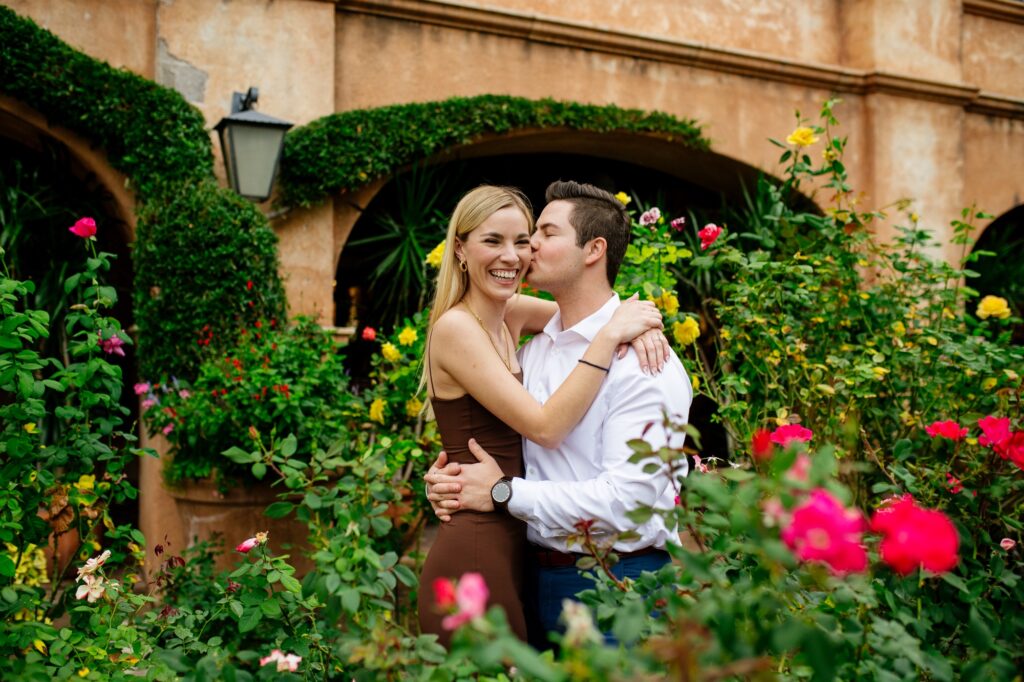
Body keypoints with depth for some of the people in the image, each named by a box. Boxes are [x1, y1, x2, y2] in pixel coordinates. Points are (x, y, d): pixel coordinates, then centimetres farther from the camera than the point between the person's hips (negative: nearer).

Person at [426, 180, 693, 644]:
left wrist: (504, 492, -17)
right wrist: (445, 480, -6)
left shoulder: (644, 362, -14)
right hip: (539, 577, 7)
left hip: (616, 587, -6)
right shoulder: (532, 351, 9)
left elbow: (626, 499, -22)